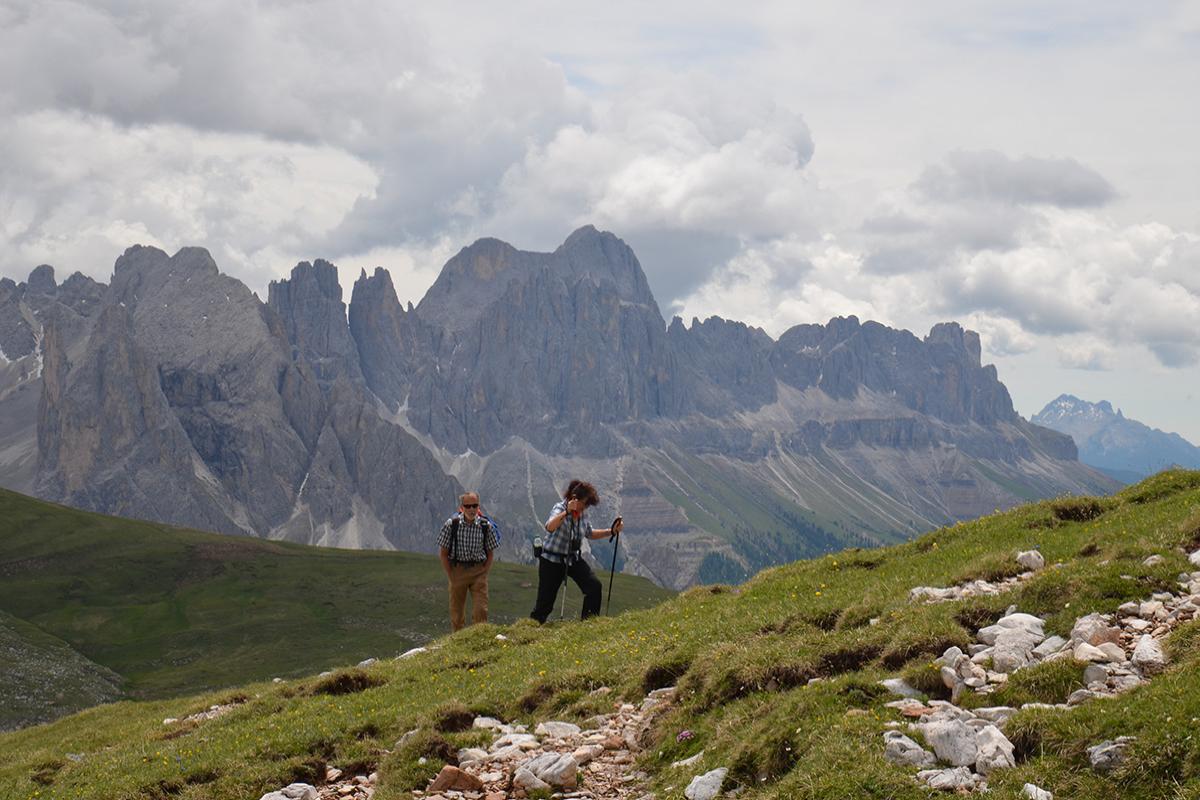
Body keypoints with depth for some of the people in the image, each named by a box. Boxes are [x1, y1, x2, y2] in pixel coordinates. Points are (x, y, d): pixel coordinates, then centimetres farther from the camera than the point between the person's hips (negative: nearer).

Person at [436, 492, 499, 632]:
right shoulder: (451, 524, -8)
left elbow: (490, 553, 7)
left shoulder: (487, 526, -5)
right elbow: (443, 553, 0)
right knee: (456, 612, 8)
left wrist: (484, 572, -2)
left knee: (480, 611, -7)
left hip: (479, 571, 0)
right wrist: (450, 576, -3)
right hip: (457, 570, 0)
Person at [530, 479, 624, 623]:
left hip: (573, 558, 6)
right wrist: (567, 512, -53)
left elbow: (590, 533, 16)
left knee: (594, 586, -13)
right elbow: (550, 527, -42)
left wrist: (611, 531, 5)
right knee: (545, 602, -4)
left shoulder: (582, 513, -1)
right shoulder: (560, 508, -21)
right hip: (552, 561, -6)